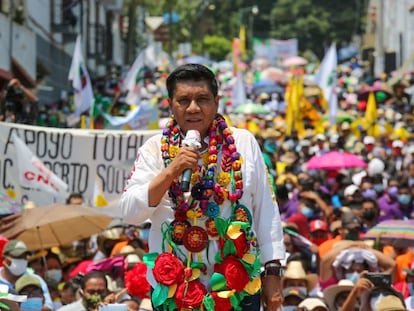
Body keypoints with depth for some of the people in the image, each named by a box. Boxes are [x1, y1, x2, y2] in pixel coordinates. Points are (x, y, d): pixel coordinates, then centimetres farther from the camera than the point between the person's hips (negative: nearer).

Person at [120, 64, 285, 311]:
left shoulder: (244, 143, 3)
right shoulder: (155, 150, 2)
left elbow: (266, 210, 4)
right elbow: (132, 212, -7)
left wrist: (272, 271, 2)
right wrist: (171, 171, -18)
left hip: (238, 289, 0)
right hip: (174, 289, 0)